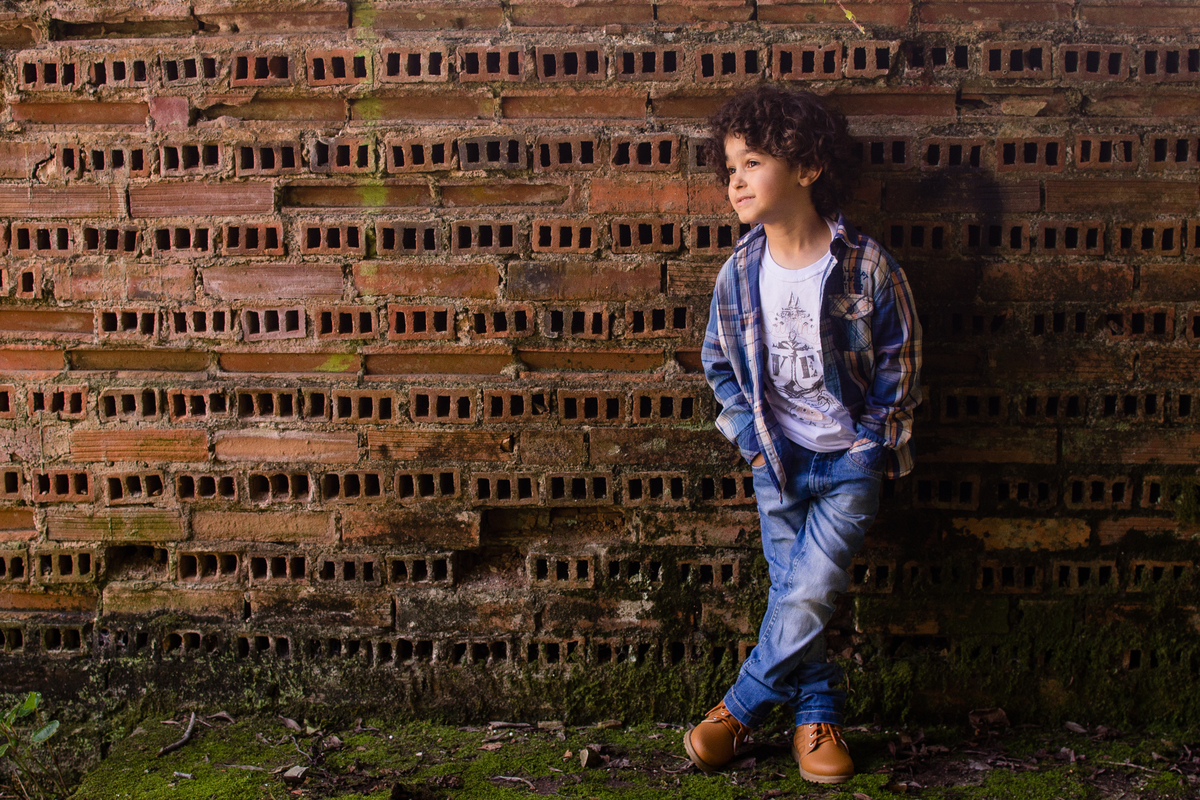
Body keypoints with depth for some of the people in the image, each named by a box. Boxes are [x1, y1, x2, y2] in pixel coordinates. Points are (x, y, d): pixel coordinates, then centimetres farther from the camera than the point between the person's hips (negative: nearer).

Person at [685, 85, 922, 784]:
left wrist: (871, 444, -6)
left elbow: (900, 362, -3)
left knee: (808, 594, -10)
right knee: (794, 595, 7)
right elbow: (719, 361, 10)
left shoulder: (866, 267, -12)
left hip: (851, 459, -3)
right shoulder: (739, 273, -3)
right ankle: (818, 713, 24)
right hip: (778, 459, 3)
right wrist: (753, 437, 2)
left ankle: (741, 707, 9)